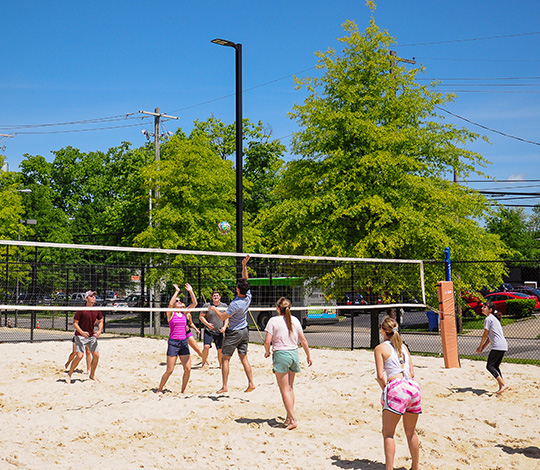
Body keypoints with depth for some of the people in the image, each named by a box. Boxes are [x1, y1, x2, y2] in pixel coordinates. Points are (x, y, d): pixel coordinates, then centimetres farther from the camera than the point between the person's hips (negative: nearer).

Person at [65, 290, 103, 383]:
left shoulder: (97, 310, 4)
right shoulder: (81, 310, -12)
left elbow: (100, 321, 16)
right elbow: (75, 323, -10)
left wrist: (99, 331, -2)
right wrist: (82, 332, -22)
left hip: (92, 336, 6)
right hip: (80, 336, -6)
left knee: (96, 355, 3)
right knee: (80, 356, -16)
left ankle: (92, 375, 23)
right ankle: (69, 375, 1)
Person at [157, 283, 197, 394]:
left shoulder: (184, 313, 11)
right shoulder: (170, 313, -2)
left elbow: (194, 303, 5)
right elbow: (170, 304, -23)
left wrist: (191, 291, -1)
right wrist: (177, 291, -19)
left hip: (184, 343, 5)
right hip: (173, 343, -5)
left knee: (188, 369, -1)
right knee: (169, 370, -3)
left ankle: (183, 390, 14)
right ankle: (159, 390, 13)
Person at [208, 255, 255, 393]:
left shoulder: (235, 304, -27)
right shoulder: (248, 296, -9)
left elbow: (223, 317, -16)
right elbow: (245, 280, 6)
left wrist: (214, 309, 0)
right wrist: (244, 266, 1)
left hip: (234, 333, -7)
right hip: (244, 331, 7)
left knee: (225, 359, 4)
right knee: (244, 358, 12)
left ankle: (224, 386, 5)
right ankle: (251, 383, 6)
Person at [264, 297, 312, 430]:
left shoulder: (273, 320, -7)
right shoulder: (295, 320, 6)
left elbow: (267, 341, -12)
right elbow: (303, 340, 8)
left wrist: (267, 352, 7)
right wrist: (308, 355, 18)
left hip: (281, 354, -5)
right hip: (294, 354, 5)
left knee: (284, 390, -1)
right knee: (290, 388, 16)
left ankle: (292, 419, -8)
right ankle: (289, 418, 20)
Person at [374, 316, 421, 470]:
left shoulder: (380, 348, 3)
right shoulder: (403, 346, 19)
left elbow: (380, 376, -4)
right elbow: (412, 372, 18)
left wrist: (385, 390, 11)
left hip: (396, 388, -6)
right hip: (413, 386, 6)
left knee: (388, 434, 1)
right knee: (411, 432, 19)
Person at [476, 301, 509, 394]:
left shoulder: (488, 319, -5)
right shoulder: (495, 318, 24)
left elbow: (485, 335, -4)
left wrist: (480, 347, 6)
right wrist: (483, 347, 22)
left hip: (497, 346, -10)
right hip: (504, 345, 10)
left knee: (490, 366, -9)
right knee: (495, 367, 14)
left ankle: (503, 384, -19)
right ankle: (501, 387, 8)